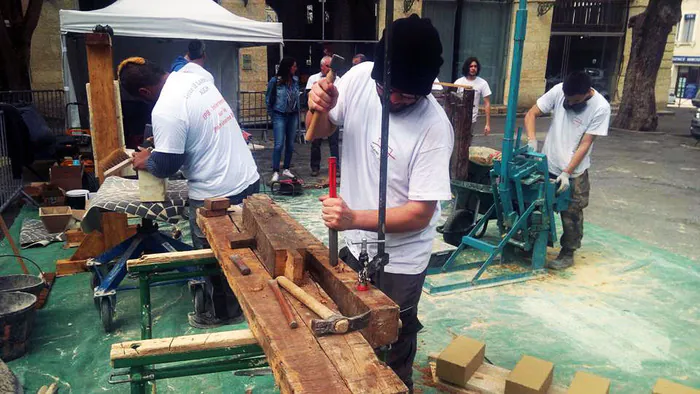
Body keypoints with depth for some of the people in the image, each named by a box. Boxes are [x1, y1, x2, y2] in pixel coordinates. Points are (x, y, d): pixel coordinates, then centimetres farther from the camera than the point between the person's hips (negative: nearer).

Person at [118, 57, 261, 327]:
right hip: (249, 180, 8)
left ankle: (220, 315, 31)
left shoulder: (165, 111, -22)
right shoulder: (195, 79, 5)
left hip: (217, 196, -8)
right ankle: (240, 303, 39)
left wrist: (145, 162, 7)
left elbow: (165, 165, -14)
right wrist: (162, 140, 25)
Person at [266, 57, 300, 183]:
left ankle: (286, 169, 21)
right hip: (279, 116, -4)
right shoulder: (275, 81, -7)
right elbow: (268, 99, 2)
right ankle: (275, 172, -6)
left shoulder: (295, 80, 4)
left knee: (290, 144, 9)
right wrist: (272, 114, 5)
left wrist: (297, 114, 8)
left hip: (293, 116, 5)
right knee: (279, 145, -10)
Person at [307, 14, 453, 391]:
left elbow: (420, 214, -23)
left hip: (398, 260, -5)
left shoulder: (434, 127, -26)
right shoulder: (359, 77, -12)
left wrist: (354, 218, -34)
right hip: (353, 245, 6)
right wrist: (318, 107, -20)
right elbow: (319, 132, 2)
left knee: (391, 353, 15)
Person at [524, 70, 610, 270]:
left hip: (574, 172, -3)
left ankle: (567, 254, 21)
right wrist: (532, 140, -22)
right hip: (547, 164, 3)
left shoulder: (600, 107, -17)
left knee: (571, 215, 5)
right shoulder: (558, 91, -11)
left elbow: (585, 144, -16)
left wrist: (566, 173, -20)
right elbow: (531, 114, -6)